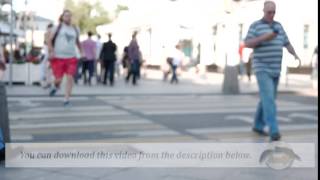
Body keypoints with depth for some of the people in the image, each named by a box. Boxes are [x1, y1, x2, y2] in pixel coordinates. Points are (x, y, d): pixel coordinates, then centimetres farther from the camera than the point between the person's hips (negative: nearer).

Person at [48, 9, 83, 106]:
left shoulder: (75, 29, 12)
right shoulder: (58, 27, 3)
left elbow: (77, 42, 27)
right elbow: (49, 40, 2)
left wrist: (81, 52, 16)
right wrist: (51, 51, -11)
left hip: (71, 57, 2)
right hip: (58, 57, -2)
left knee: (70, 78, -10)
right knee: (58, 79, -4)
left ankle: (66, 99, -1)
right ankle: (55, 87, 33)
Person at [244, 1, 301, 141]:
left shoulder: (278, 26, 14)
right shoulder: (255, 26, -4)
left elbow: (287, 43, 14)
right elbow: (247, 44, -15)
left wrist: (296, 55, -4)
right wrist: (264, 37, -27)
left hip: (275, 69, 7)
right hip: (262, 69, -7)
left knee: (268, 98, 11)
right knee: (268, 98, -18)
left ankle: (258, 126, 26)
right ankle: (274, 131, -22)